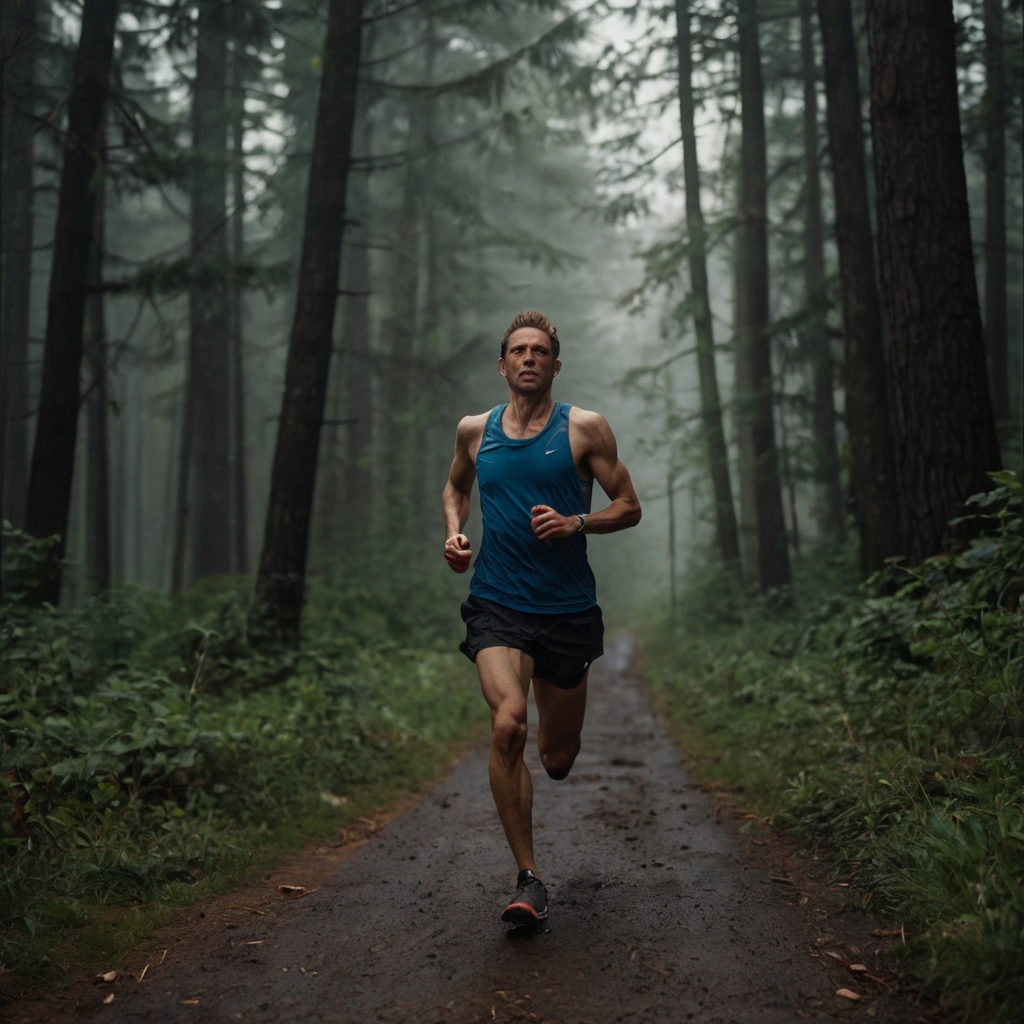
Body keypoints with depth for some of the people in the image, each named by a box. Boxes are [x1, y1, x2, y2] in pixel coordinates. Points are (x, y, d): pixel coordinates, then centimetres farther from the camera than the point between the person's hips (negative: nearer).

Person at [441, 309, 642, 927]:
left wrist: (575, 523, -14)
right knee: (508, 724, -24)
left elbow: (630, 507, 4)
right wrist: (455, 530, 7)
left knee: (558, 759, 9)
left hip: (568, 608, 0)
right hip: (497, 604, 0)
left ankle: (555, 735, 50)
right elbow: (456, 487, 28)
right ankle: (529, 879, -12)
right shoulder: (475, 431, 8)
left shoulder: (585, 429, 1)